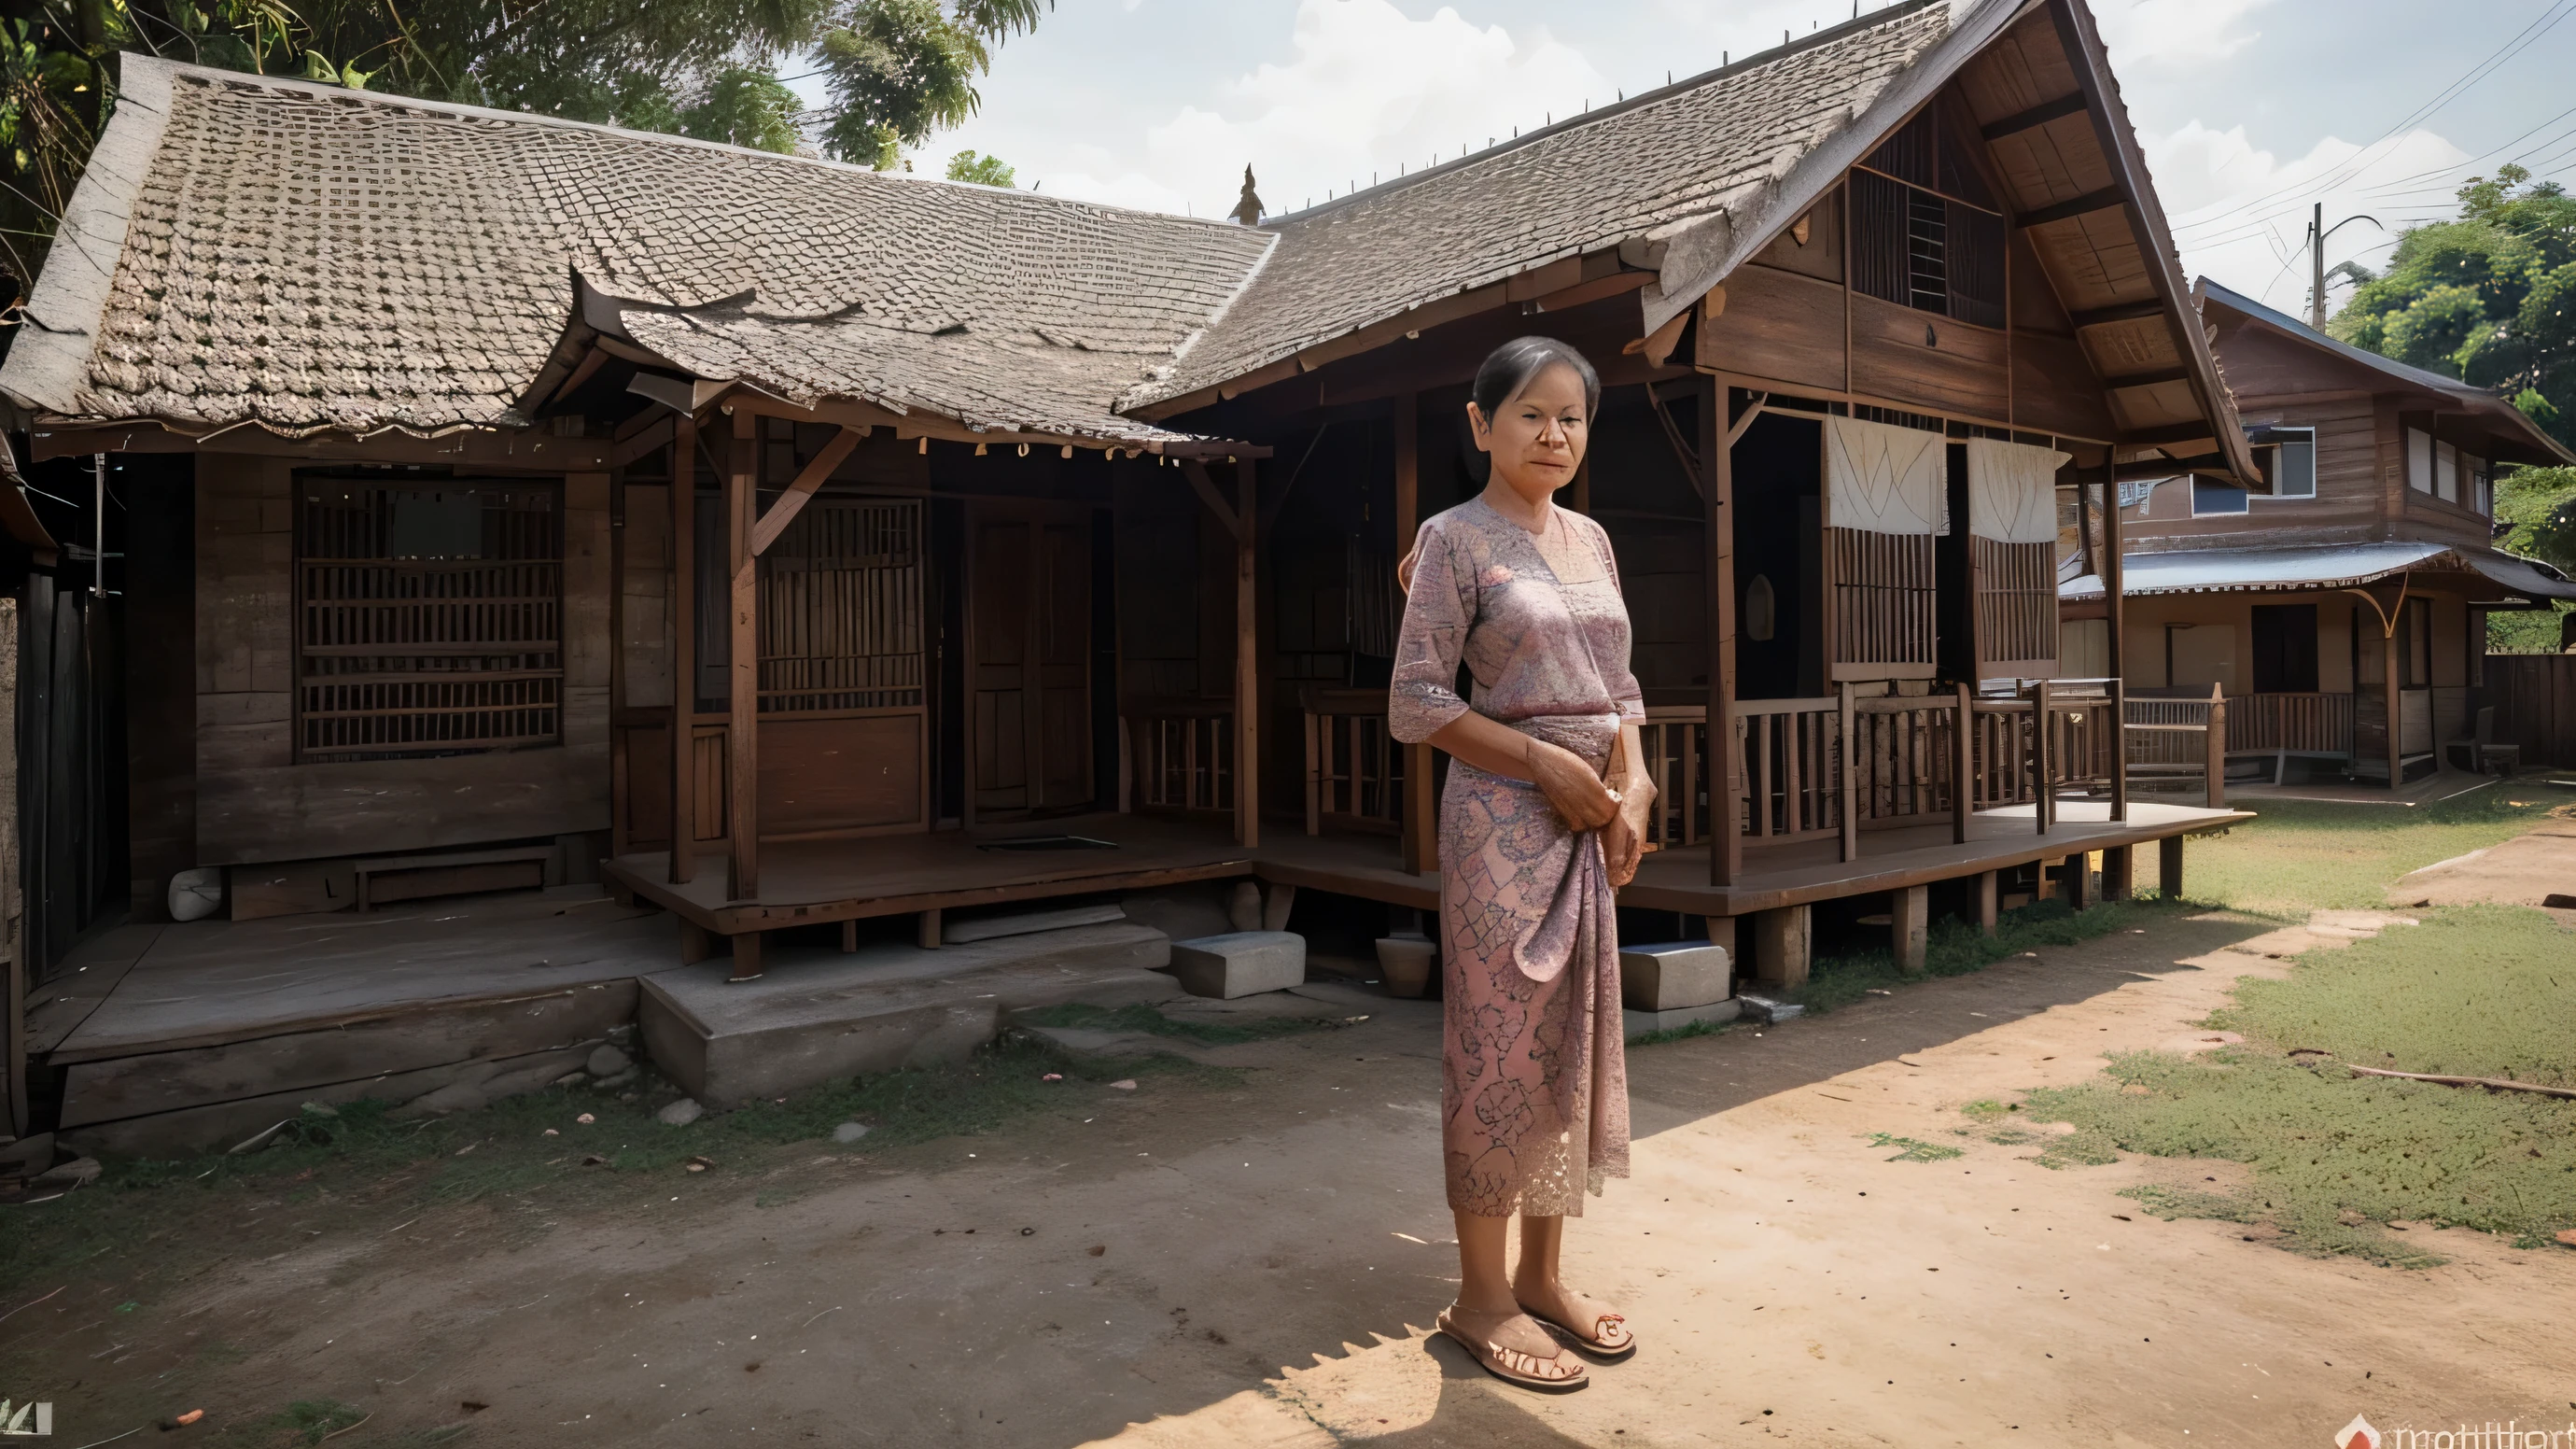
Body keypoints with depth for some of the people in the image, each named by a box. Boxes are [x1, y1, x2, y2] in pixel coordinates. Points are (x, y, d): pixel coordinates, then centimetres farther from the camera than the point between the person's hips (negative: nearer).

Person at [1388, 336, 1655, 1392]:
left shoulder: (1591, 539, 13)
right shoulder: (1455, 539, -6)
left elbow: (1617, 685, 15)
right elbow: (1416, 704, -11)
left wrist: (1631, 789, -1)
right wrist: (1547, 764, -15)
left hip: (1592, 819, 7)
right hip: (1503, 812, -7)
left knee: (1575, 1039, 11)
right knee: (1501, 1046, 0)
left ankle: (1542, 1274, 26)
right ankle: (1481, 1297, 14)